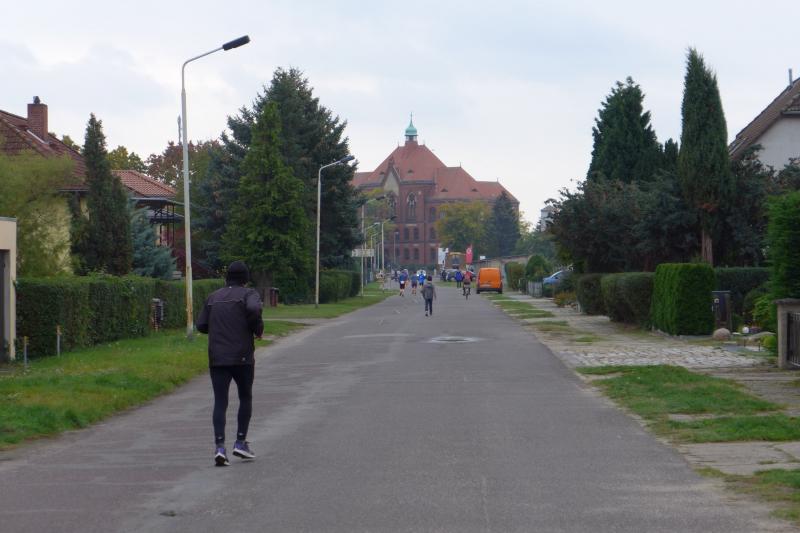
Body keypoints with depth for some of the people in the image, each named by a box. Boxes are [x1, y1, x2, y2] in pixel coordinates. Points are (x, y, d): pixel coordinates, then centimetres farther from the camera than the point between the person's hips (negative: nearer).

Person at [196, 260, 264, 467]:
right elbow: (254, 309, -22)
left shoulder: (213, 297, 14)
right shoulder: (248, 294, 0)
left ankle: (220, 446, -15)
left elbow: (201, 325, 12)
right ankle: (241, 442, 12)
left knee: (220, 402, 1)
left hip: (217, 358, 3)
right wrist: (259, 329, -6)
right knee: (245, 397, 16)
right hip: (242, 357, -3)